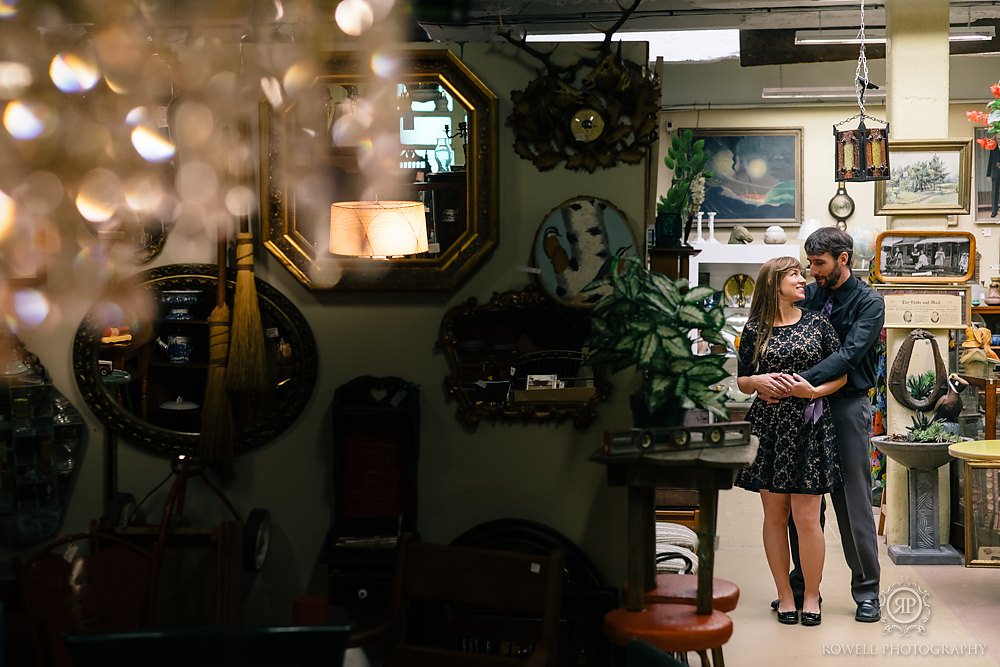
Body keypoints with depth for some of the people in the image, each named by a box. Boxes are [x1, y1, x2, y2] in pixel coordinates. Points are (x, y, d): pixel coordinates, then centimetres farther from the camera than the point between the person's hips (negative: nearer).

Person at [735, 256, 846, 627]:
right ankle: (785, 595, 17)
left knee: (806, 517, -4)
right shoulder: (755, 330, 5)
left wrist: (814, 391, -12)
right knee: (774, 514, 6)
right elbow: (741, 380, 11)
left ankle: (811, 595, 11)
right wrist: (758, 380, -11)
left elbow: (841, 374, 5)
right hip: (767, 426, 1)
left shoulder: (817, 323, 6)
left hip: (809, 426, -1)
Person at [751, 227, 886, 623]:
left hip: (847, 407, -4)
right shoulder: (808, 296, 10)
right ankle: (802, 586, 20)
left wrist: (803, 381, -30)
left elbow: (850, 353, -18)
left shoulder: (869, 302, -3)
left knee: (853, 501, -1)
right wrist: (759, 381, -17)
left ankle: (866, 591, 9)